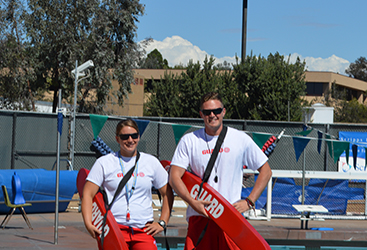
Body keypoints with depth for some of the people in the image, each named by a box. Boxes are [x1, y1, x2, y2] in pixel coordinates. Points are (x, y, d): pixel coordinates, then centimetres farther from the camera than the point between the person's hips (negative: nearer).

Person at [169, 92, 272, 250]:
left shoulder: (241, 139, 6)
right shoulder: (189, 141, 6)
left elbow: (265, 171, 12)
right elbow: (174, 177, 0)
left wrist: (249, 201, 1)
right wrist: (192, 202, -15)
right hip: (199, 218, 0)